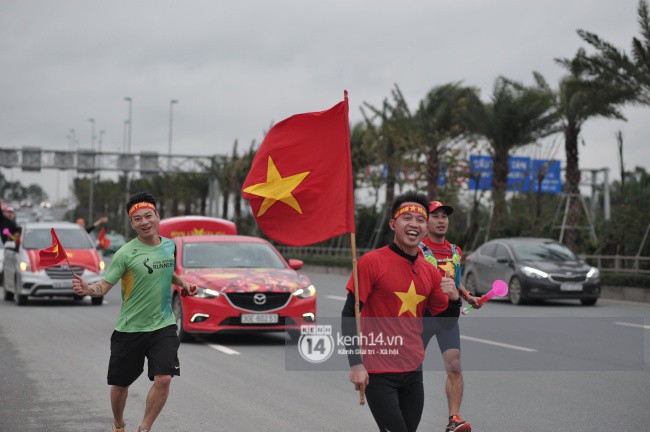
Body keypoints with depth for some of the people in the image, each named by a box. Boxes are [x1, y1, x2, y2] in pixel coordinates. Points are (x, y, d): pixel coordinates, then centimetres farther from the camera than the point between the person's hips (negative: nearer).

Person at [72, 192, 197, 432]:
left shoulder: (169, 246, 5)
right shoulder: (126, 253, -10)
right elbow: (106, 284, -13)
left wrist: (183, 284, 11)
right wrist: (88, 289, -32)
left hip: (163, 326, 2)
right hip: (129, 329, -2)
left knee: (163, 379, -15)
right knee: (120, 384, 9)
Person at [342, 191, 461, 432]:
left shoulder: (429, 272, 9)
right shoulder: (372, 262, -7)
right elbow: (349, 315, -9)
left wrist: (454, 299, -6)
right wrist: (356, 364, -16)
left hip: (413, 370, 6)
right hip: (378, 373, -6)